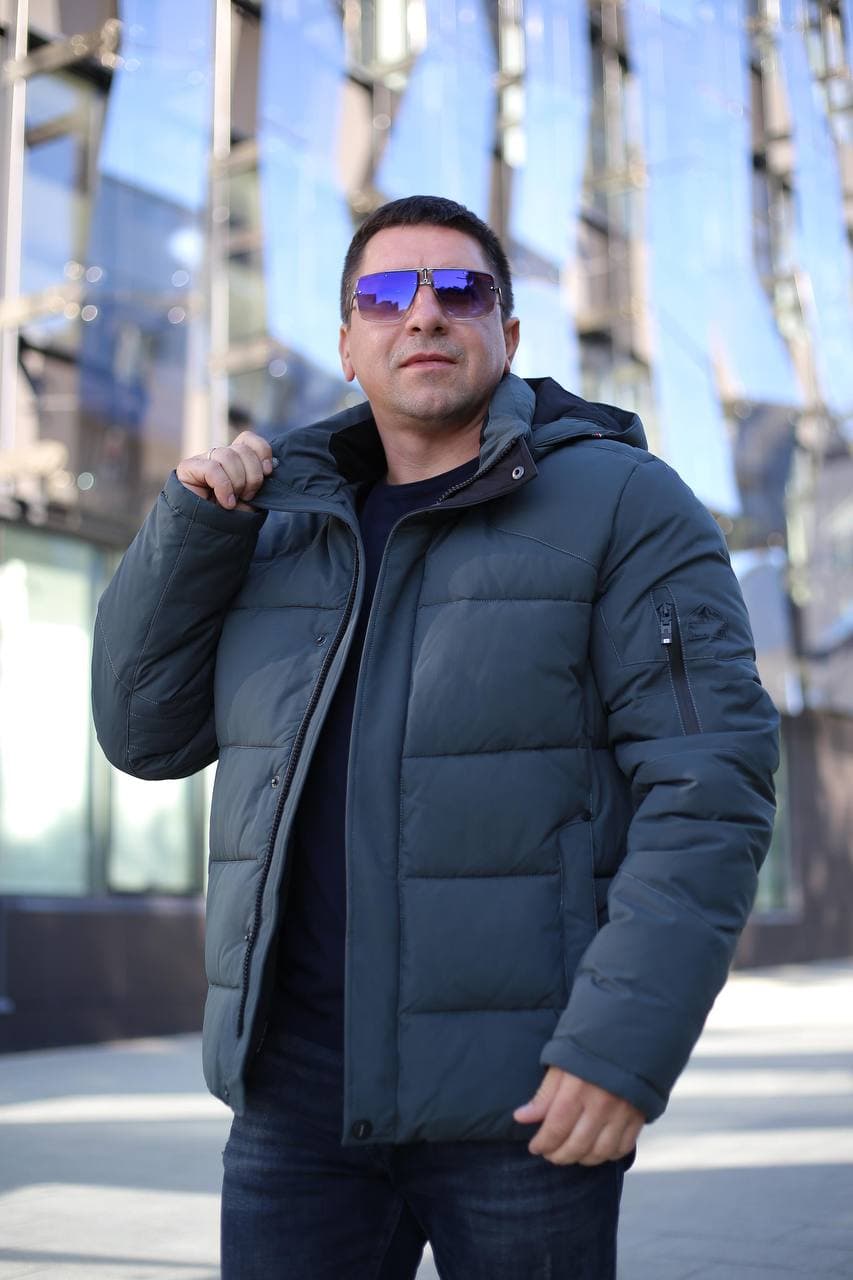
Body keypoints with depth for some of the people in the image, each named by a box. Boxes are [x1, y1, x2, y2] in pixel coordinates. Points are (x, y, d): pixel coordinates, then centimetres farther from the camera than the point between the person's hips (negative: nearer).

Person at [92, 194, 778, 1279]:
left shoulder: (622, 506, -4)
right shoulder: (282, 523, 11)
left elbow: (710, 777, -12)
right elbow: (146, 732, 10)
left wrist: (625, 1045, -19)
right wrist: (190, 527, -2)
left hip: (515, 1097, -4)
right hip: (295, 1086, 4)